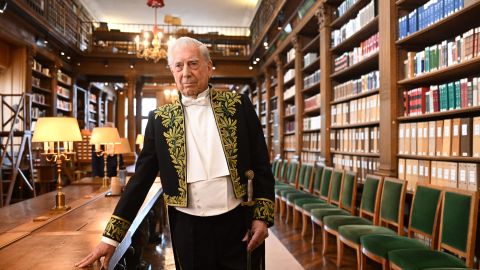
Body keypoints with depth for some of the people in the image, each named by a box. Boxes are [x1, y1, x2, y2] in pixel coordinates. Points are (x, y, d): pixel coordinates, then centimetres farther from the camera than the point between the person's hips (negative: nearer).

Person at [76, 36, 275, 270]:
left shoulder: (238, 105, 0)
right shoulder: (160, 119, 2)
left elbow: (261, 163, 1)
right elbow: (141, 178, 3)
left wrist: (263, 216, -5)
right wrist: (111, 236, 0)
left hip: (240, 223, 0)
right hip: (188, 228, 1)